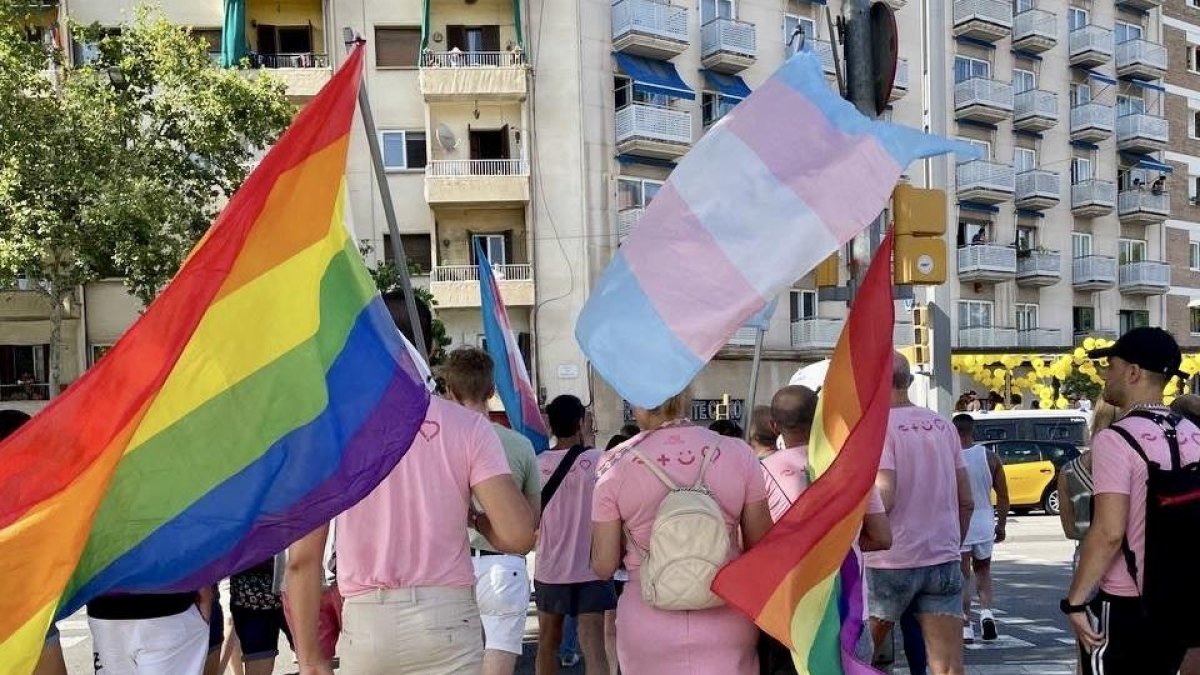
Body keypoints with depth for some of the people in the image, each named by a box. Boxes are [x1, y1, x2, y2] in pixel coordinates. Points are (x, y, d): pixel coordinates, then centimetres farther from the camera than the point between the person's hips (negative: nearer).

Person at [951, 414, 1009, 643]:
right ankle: (986, 612, 2)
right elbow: (1003, 496, 3)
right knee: (983, 569, 21)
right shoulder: (990, 457, -1)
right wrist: (1001, 525, 13)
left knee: (963, 575, 6)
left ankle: (966, 626, 5)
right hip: (984, 523, 3)